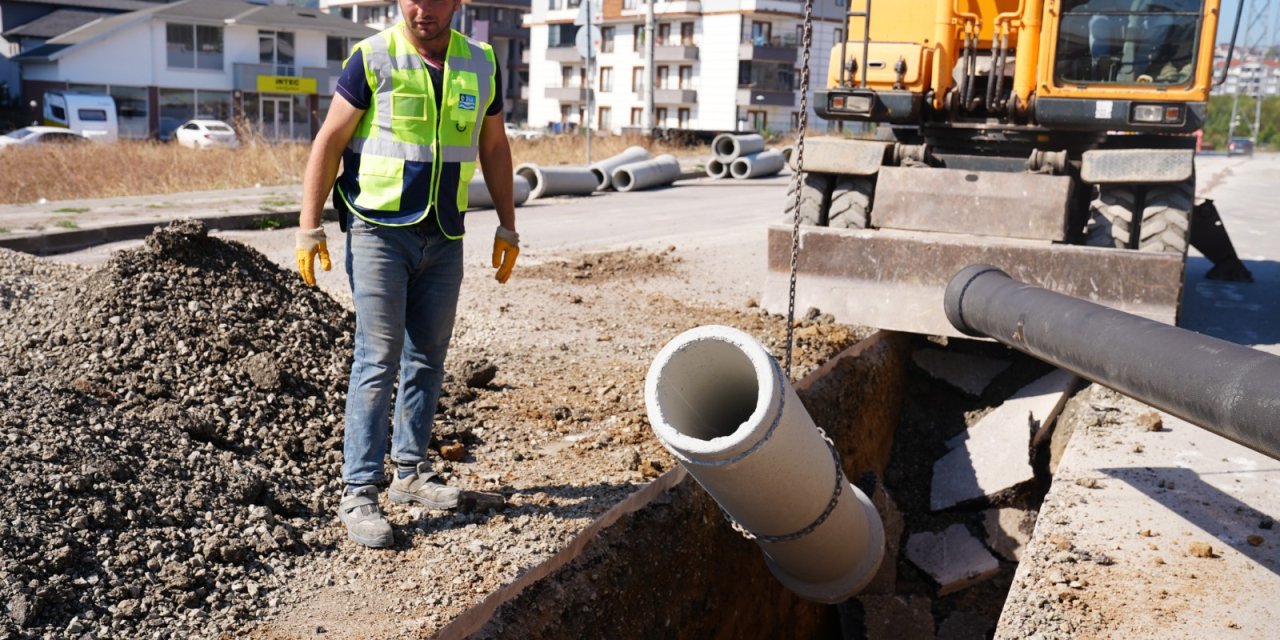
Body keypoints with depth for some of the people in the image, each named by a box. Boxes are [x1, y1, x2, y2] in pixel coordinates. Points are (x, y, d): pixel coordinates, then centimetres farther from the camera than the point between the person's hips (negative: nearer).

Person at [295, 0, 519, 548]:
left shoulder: (481, 65, 7)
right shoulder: (372, 59, -5)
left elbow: (494, 148, 16)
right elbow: (329, 141, -4)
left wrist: (508, 227, 15)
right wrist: (309, 228, -9)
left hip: (444, 237, 5)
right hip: (379, 231, -4)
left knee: (427, 359, 10)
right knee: (378, 361, -7)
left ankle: (411, 473, 24)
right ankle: (359, 493, 1)